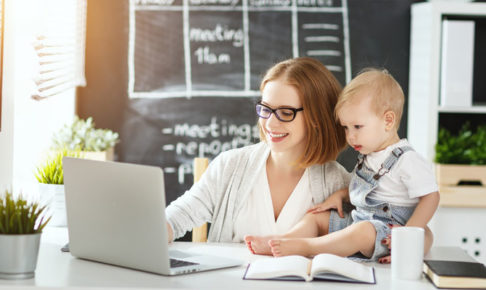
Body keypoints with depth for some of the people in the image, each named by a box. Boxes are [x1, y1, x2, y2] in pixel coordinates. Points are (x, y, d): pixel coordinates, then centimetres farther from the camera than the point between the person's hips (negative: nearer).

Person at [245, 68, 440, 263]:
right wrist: (340, 195, 9)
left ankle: (303, 246, -37)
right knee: (315, 217, 4)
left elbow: (430, 196, -15)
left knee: (363, 231, -38)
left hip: (386, 234, -9)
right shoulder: (368, 156, 13)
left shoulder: (407, 161, -14)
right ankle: (276, 241, -16)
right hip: (358, 222, 9)